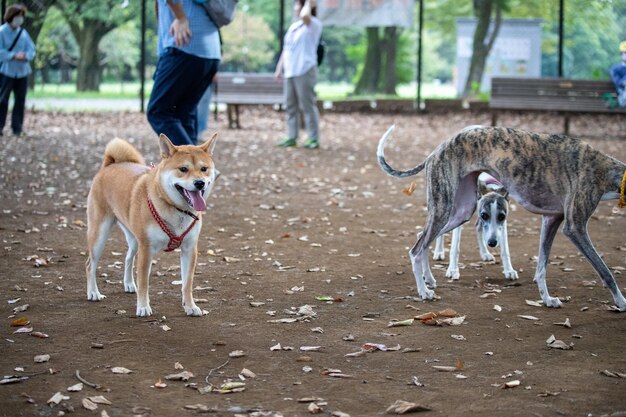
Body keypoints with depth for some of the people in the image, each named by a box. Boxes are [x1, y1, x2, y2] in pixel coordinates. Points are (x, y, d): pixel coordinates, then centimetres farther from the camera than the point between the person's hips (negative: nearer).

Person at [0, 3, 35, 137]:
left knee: (20, 100, 4)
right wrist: (14, 56, -22)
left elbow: (31, 49, 6)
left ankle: (17, 128, 11)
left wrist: (26, 56, -15)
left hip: (22, 71, 5)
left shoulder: (23, 33, 10)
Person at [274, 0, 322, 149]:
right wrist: (279, 68, 18)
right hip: (289, 72, 8)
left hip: (305, 71, -8)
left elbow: (304, 16, -29)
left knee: (308, 106, -6)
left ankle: (314, 138, -2)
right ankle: (291, 137, 14)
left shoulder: (314, 25, -5)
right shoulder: (293, 27, 19)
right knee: (290, 106, 9)